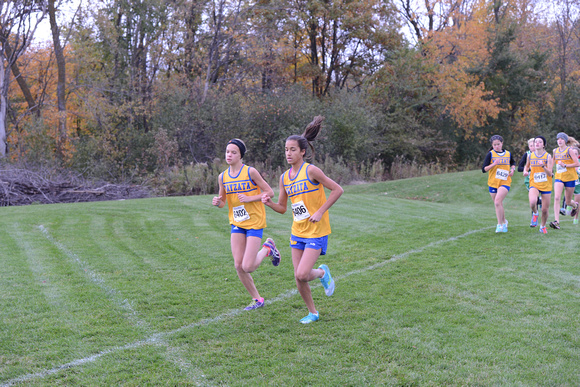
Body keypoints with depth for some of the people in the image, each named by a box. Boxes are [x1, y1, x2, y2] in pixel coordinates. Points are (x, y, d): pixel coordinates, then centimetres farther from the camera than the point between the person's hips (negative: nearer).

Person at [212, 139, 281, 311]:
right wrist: (217, 202, -10)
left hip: (255, 223, -5)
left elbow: (269, 192, -7)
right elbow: (223, 201, 13)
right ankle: (257, 299, 19)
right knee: (238, 266, 0)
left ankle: (267, 248, 18)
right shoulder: (222, 177, 4)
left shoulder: (250, 172, -11)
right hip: (236, 224, 5)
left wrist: (249, 198, -20)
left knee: (248, 267, -12)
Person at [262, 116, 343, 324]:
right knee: (298, 278, 6)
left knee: (303, 274, -16)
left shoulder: (311, 170, -13)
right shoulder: (284, 177, 6)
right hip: (297, 232, 6)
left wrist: (320, 212, -15)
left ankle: (322, 272, 18)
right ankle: (312, 312, 27)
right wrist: (269, 202, -7)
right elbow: (282, 207, 13)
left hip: (316, 231, -6)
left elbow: (337, 190, -11)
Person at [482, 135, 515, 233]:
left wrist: (512, 169, 7)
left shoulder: (508, 154, 6)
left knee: (497, 202, -22)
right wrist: (493, 164, -22)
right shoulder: (490, 154, -2)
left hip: (505, 182, -1)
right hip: (493, 183, 1)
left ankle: (500, 225, -16)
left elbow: (513, 163, 28)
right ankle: (504, 222, 33)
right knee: (499, 204, 10)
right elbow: (484, 169, -8)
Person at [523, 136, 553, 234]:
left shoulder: (548, 156, -6)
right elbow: (527, 166, 23)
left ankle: (543, 226, 31)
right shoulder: (530, 156, 2)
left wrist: (543, 166, -29)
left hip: (546, 186, -1)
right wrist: (525, 171, 1)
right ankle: (535, 214, 5)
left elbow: (550, 174, -12)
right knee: (532, 202, -29)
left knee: (545, 210, 3)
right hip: (534, 185, 1)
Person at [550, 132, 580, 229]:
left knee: (568, 202, 8)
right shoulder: (555, 151, 7)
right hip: (559, 177, 3)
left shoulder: (570, 150, -8)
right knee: (556, 198, -18)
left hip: (570, 178, -3)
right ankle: (556, 221, -23)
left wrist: (565, 165, -20)